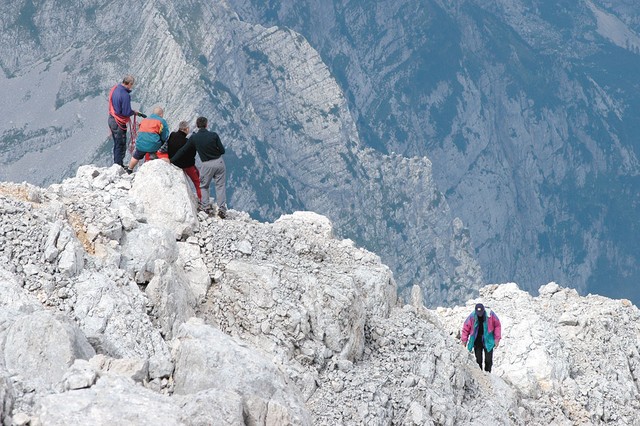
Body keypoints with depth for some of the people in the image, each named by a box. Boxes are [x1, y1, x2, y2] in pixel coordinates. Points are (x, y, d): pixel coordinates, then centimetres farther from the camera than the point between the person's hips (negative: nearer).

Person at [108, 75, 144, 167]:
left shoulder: (114, 89, 2)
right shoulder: (125, 95, -25)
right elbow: (126, 113, -23)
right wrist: (135, 112, -4)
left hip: (111, 120, 9)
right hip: (119, 123, -9)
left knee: (117, 144, 20)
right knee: (121, 146, 2)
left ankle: (117, 165, 29)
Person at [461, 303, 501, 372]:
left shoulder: (490, 315, -12)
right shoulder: (472, 317, -12)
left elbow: (497, 326, -2)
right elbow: (466, 328, -1)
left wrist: (497, 339, -4)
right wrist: (464, 340, -1)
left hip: (488, 341, 0)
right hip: (477, 342, 0)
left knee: (488, 360, 0)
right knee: (478, 360, 3)